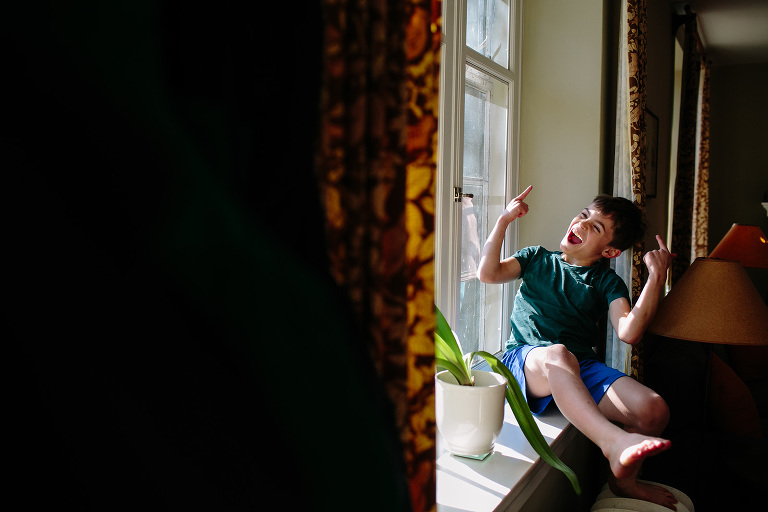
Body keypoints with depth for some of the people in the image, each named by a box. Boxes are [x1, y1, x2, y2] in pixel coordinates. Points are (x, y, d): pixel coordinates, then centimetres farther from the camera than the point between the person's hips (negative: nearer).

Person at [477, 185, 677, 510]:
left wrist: (657, 277, -10)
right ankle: (615, 443, -53)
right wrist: (504, 220, 2)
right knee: (558, 354, -41)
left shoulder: (607, 282, 17)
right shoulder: (538, 259, 19)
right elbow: (487, 273, 1)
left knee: (654, 410, -21)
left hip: (581, 367, 3)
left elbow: (628, 332, -3)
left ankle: (625, 479, 7)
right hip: (525, 359, -2)